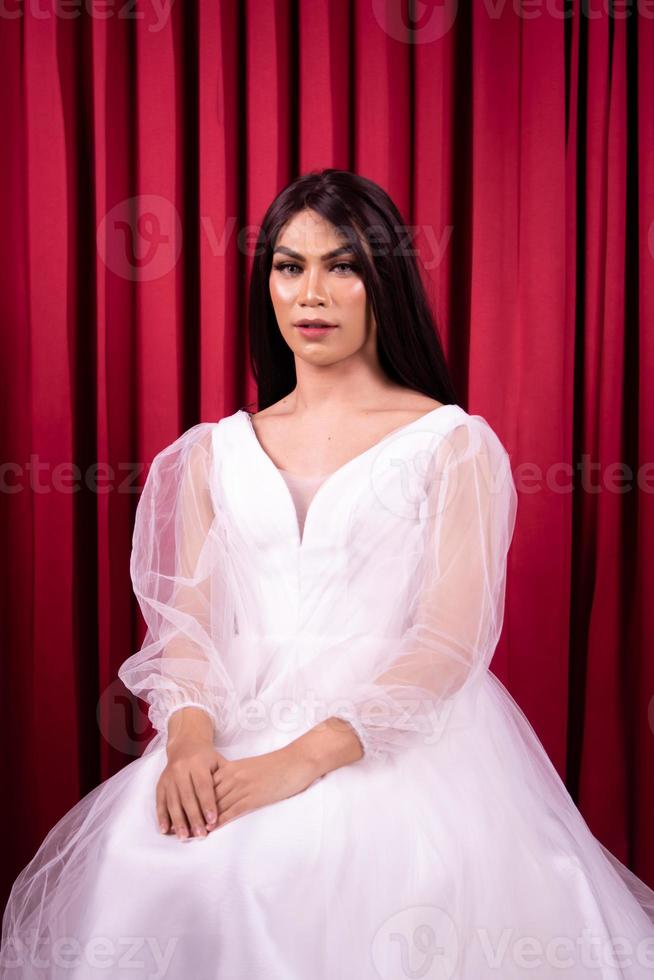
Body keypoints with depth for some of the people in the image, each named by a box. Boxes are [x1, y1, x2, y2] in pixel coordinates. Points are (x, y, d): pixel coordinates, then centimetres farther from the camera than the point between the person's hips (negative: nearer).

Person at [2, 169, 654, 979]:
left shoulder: (456, 443, 3)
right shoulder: (215, 452, 15)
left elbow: (452, 640, -6)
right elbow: (187, 623, 9)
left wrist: (308, 758, -19)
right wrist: (188, 738, -13)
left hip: (401, 745, -2)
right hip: (235, 738, 3)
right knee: (140, 876, -25)